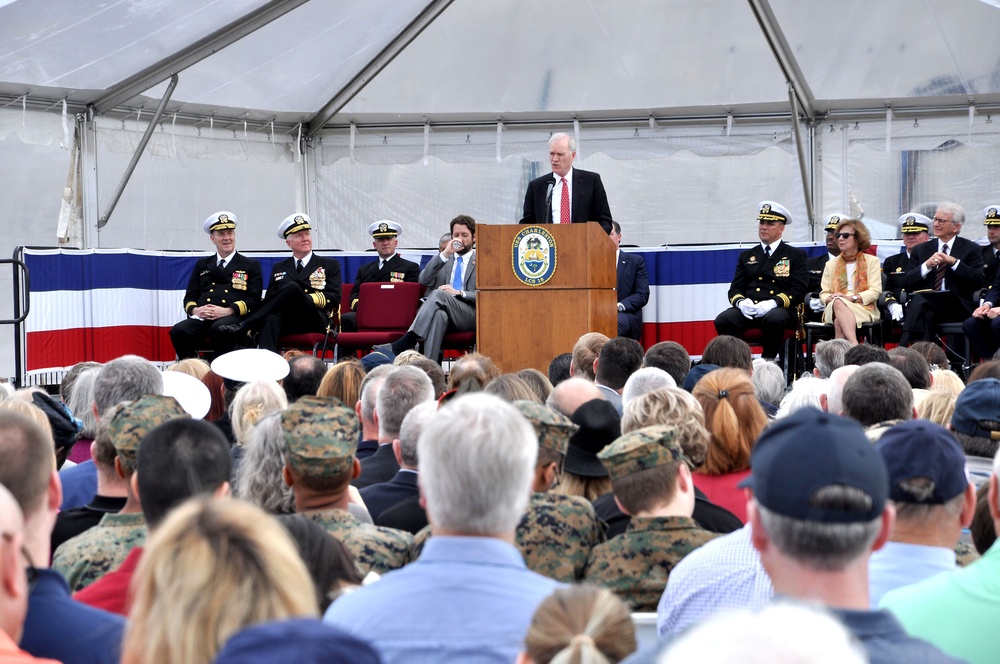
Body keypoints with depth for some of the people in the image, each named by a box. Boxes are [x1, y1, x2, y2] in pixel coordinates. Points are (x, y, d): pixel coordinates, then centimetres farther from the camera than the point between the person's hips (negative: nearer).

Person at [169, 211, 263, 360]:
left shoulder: (251, 266, 19)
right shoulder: (202, 264, 29)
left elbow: (254, 300, 6)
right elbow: (189, 297, 23)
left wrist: (227, 311, -11)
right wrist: (195, 310, -3)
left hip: (233, 318, -3)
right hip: (202, 318, 3)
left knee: (220, 330, -40)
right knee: (178, 331, -31)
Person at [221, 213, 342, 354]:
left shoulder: (330, 265, 21)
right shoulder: (279, 268, 29)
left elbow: (335, 298, 8)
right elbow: (269, 298, 18)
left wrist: (307, 299, -9)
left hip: (315, 320, -2)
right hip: (286, 320, 2)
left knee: (293, 288, -33)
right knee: (271, 319, -38)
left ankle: (243, 325, -36)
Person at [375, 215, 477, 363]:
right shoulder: (442, 260, 26)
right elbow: (423, 280, 6)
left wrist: (459, 293, -12)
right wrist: (444, 254, -2)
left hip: (468, 316, -2)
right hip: (440, 310, 2)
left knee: (439, 294, -34)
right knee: (439, 315, -39)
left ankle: (399, 346, -47)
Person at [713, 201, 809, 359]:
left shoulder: (796, 255, 14)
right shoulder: (747, 256, 25)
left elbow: (799, 290, 1)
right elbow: (735, 289, 18)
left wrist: (773, 303, -17)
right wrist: (741, 302, -8)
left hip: (779, 309, -3)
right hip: (748, 310, 3)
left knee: (773, 320, -39)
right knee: (722, 320, -29)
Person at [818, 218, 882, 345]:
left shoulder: (872, 261, 14)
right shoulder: (831, 264, 24)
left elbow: (875, 291, 0)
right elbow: (823, 294, 13)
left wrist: (852, 298, -15)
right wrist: (831, 298, -12)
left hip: (863, 309, -2)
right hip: (834, 309, 2)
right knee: (838, 302, -38)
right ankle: (855, 347, -54)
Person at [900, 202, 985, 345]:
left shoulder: (971, 249, 13)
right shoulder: (920, 250, 21)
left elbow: (978, 282, -1)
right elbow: (907, 284, 10)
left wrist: (954, 262, -11)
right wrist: (927, 265, -7)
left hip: (956, 306, -2)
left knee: (919, 301, -35)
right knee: (927, 313, -37)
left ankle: (903, 346, -40)